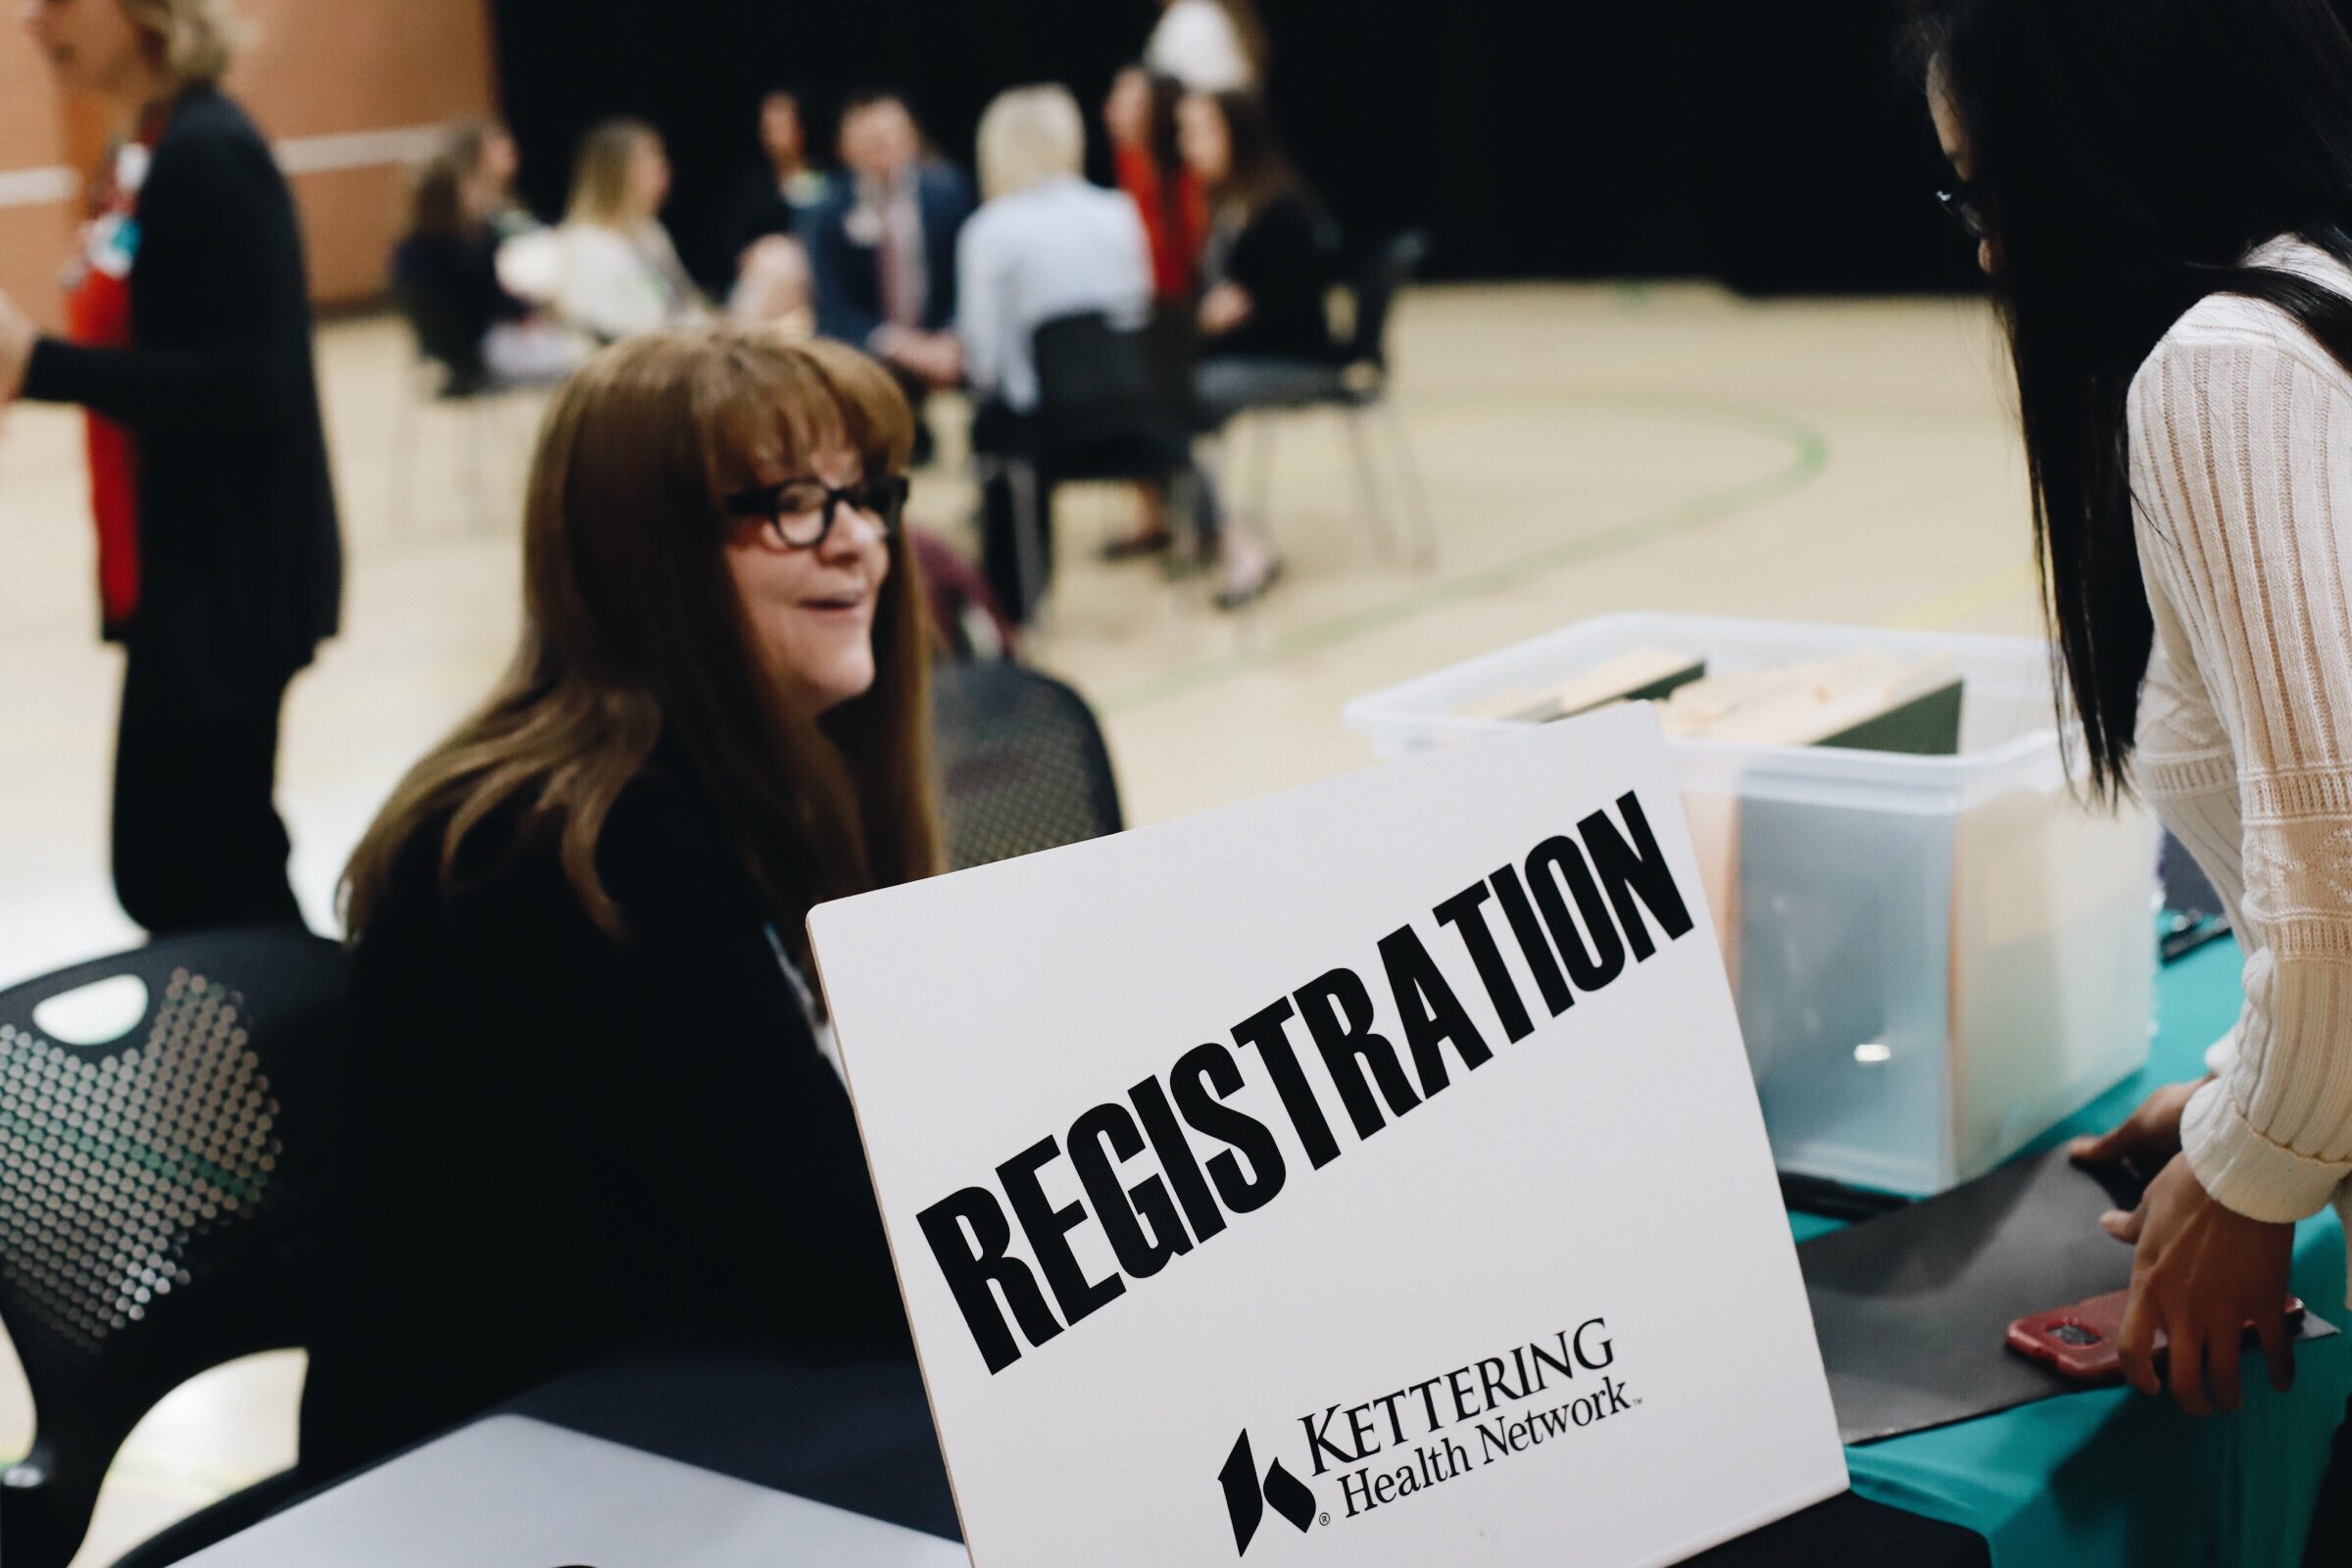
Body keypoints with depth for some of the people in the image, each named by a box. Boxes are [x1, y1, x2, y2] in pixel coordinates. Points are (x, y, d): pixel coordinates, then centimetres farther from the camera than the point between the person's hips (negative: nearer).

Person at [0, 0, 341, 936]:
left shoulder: (207, 155, -16)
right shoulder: (140, 158, 12)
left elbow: (248, 382, -23)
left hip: (230, 578, -9)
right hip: (182, 574, 9)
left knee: (192, 872, -3)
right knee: (211, 862, 16)